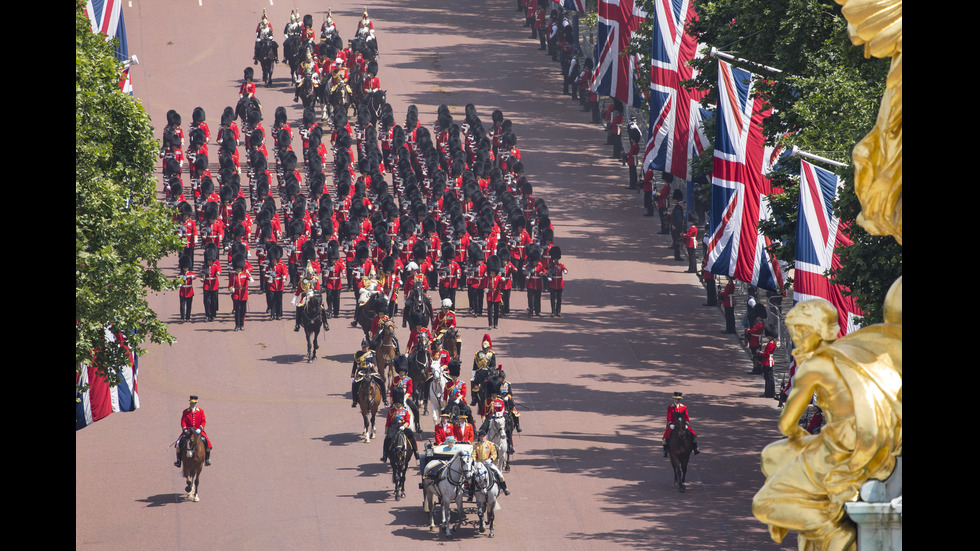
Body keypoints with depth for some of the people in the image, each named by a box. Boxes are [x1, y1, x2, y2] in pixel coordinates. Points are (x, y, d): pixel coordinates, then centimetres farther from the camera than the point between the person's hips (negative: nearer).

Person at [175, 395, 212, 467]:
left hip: (198, 431, 0)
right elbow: (183, 421, 2)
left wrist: (200, 429, -15)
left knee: (206, 441, -23)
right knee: (179, 441, -21)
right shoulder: (185, 412, 8)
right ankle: (178, 460, -13)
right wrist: (184, 429, -16)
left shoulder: (201, 411, 7)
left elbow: (203, 421, 1)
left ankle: (207, 459, -9)